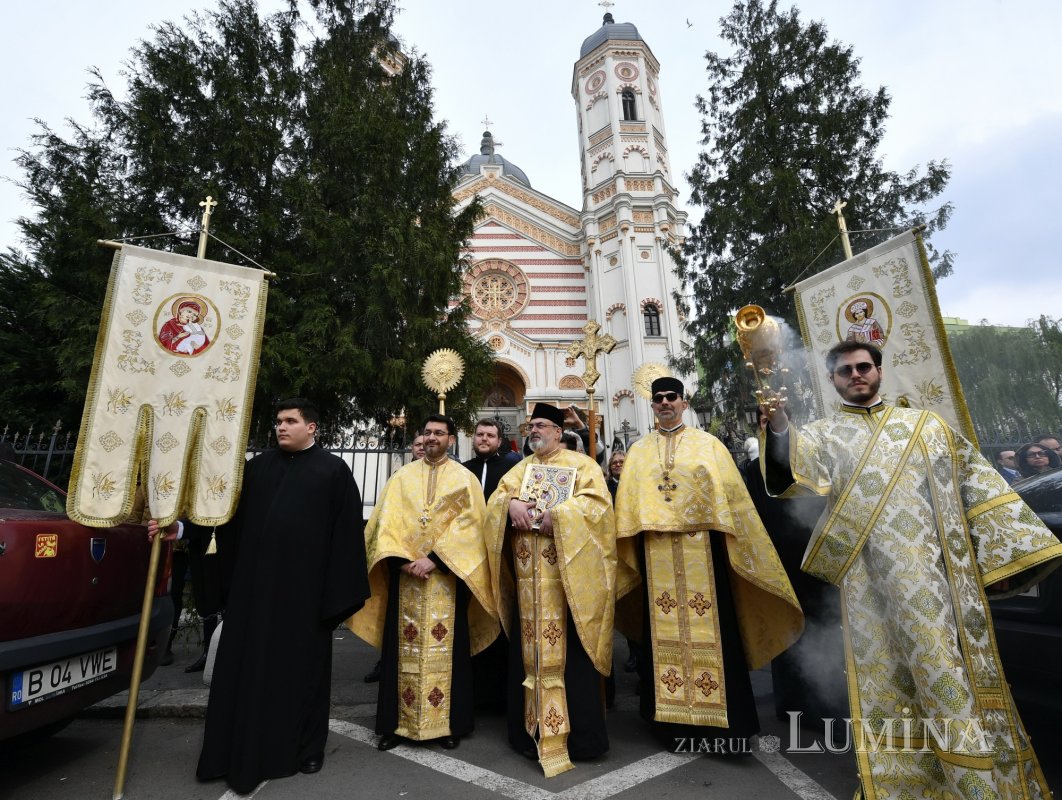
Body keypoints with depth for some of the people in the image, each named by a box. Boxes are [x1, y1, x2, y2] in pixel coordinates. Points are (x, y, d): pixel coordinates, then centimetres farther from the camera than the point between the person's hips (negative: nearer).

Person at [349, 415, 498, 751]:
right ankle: (397, 723, 22)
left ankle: (449, 723, 19)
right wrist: (403, 560, -12)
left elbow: (467, 525, -7)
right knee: (402, 649, 8)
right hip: (404, 575, 2)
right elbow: (385, 523, 2)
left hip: (447, 577, -2)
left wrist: (434, 559, -16)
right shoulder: (402, 477, 9)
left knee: (446, 649, 4)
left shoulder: (464, 478, 3)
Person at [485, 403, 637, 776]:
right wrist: (510, 504, -14)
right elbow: (496, 498, 7)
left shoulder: (582, 464, 2)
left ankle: (580, 735, 15)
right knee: (529, 648, 10)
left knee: (570, 649, 1)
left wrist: (559, 514, -21)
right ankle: (531, 730, 24)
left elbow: (598, 502, -11)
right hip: (528, 575, 5)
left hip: (569, 574, -4)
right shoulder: (520, 468, 17)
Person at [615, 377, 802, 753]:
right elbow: (627, 504, 9)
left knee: (709, 630, 2)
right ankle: (672, 716, 21)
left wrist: (740, 546, -1)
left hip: (701, 548, -1)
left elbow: (732, 498, 3)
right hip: (656, 553, 2)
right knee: (664, 631, 7)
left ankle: (721, 721, 15)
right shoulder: (638, 451, 9)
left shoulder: (708, 444, 4)